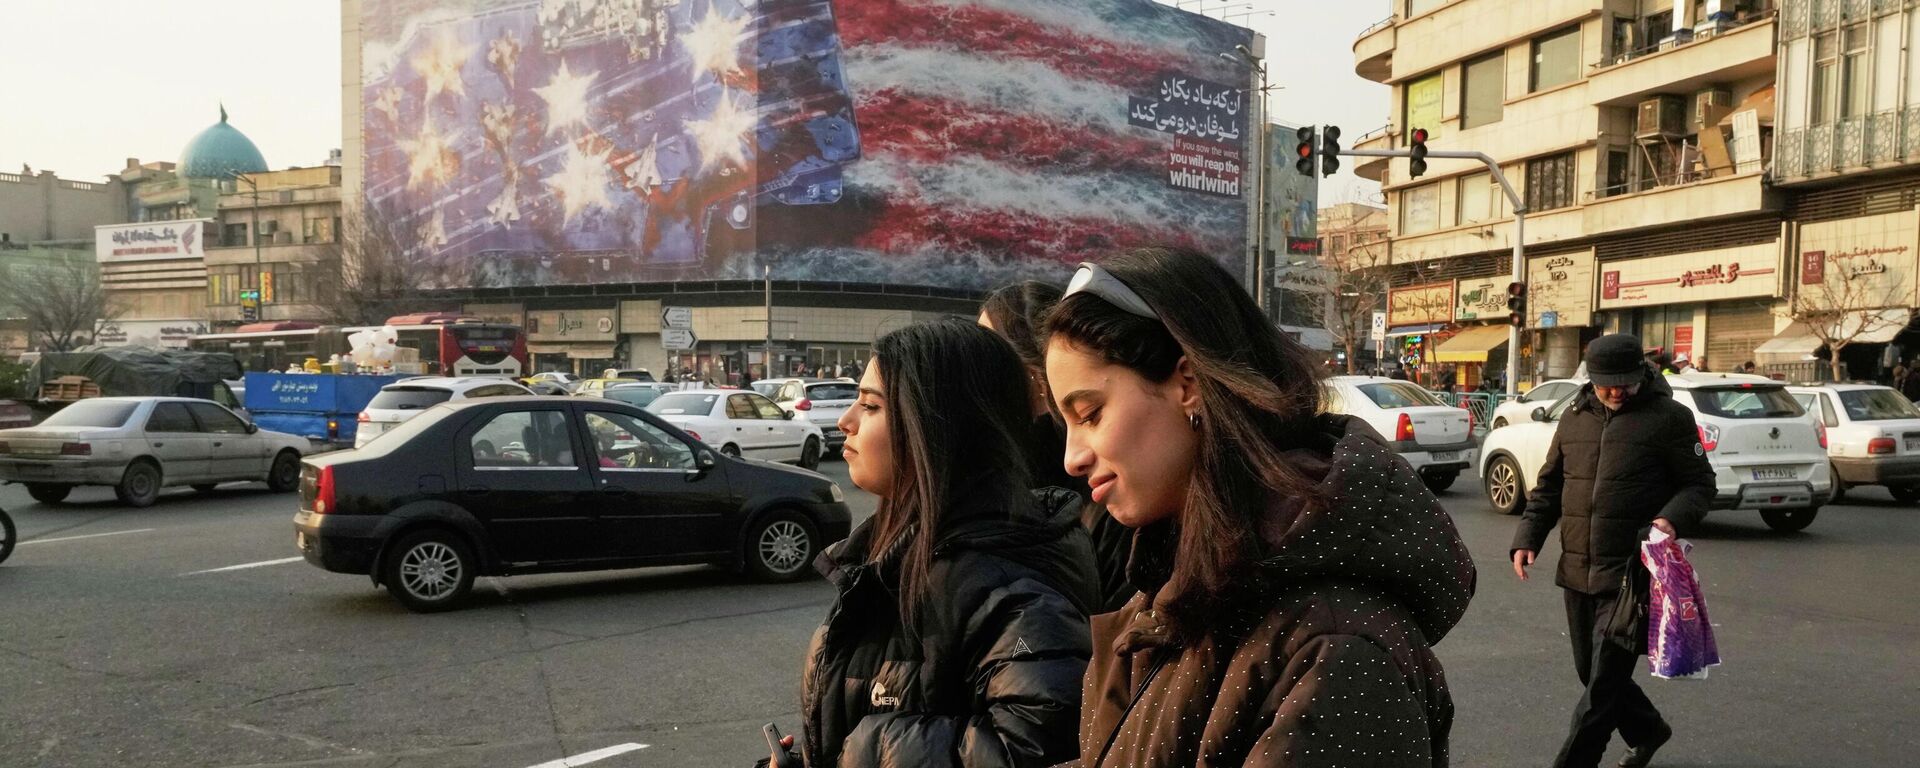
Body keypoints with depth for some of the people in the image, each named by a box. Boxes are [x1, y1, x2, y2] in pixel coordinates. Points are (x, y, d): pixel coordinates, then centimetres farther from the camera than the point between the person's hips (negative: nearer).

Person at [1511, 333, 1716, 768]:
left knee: (1604, 680, -6)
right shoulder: (1575, 417, 12)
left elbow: (1700, 483, -1)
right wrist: (1528, 537, 6)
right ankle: (1648, 731, 40)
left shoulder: (1668, 417, -3)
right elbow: (1549, 485, 17)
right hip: (1578, 570, 6)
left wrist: (1671, 518, -21)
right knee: (1591, 671, 16)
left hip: (1631, 572, -6)